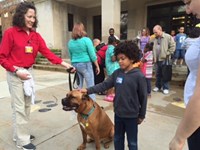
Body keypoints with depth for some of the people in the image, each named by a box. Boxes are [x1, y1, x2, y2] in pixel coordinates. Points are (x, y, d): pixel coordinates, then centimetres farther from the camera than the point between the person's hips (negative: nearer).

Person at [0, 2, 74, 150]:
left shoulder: (35, 35, 5)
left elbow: (46, 52, -5)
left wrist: (63, 63, -16)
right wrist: (17, 71, -18)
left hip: (29, 72, 6)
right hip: (15, 74, -6)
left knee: (27, 105, 14)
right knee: (19, 107, 0)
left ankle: (20, 133, 32)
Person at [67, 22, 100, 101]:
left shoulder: (70, 42, 7)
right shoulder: (86, 40, -8)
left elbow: (70, 56, 13)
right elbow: (92, 55, -8)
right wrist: (97, 66, -1)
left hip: (75, 65, 5)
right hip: (85, 64, -5)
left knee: (79, 85, 14)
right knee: (90, 85, 1)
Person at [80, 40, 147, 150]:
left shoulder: (139, 76, -17)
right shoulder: (117, 73, -2)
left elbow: (143, 97, -11)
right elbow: (104, 85, -3)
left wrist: (141, 115, -4)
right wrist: (88, 90, -12)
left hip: (132, 115, -5)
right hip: (118, 113, 5)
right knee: (117, 139, 23)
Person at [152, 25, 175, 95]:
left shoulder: (168, 37, -7)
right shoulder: (155, 38, 10)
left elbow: (172, 46, -9)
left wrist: (167, 54, -11)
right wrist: (154, 57, 6)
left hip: (164, 59, -5)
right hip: (157, 59, 5)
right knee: (158, 74, 13)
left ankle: (165, 88, 14)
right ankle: (158, 86, 26)